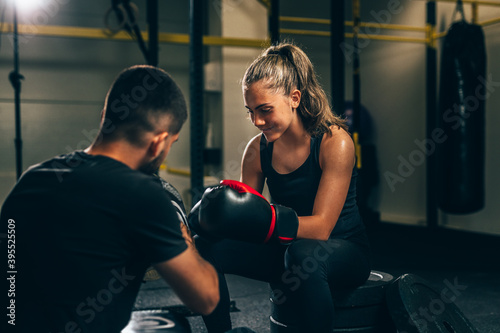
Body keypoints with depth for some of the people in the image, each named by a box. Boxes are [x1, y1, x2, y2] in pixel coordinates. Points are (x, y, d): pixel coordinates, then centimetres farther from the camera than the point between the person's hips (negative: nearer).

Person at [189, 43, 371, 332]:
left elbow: (320, 227, -23)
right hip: (289, 251, 5)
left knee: (303, 254, -40)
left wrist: (266, 218, -38)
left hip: (345, 252, -4)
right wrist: (216, 211, -23)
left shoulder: (334, 142, -17)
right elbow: (245, 210, 0)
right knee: (207, 246, -17)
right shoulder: (257, 150, -2)